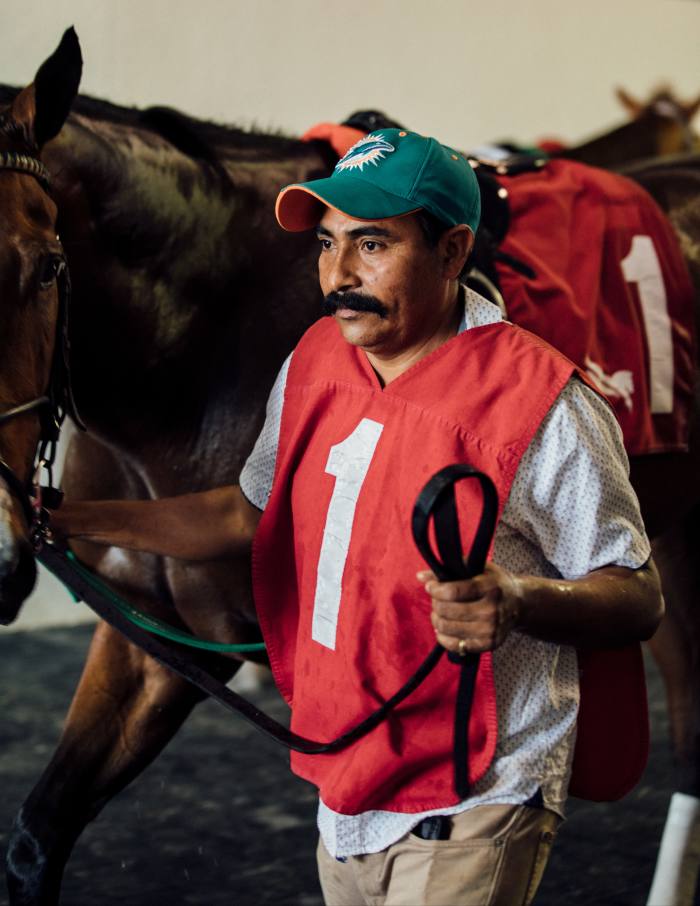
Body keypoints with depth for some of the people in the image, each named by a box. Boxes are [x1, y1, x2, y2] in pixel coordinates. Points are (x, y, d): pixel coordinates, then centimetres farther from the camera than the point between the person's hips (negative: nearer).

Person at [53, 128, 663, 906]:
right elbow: (252, 515, 17)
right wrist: (68, 519, 10)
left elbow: (638, 600, -15)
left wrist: (517, 600, -36)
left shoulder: (538, 404, -19)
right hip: (342, 796, 7)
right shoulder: (313, 366, 3)